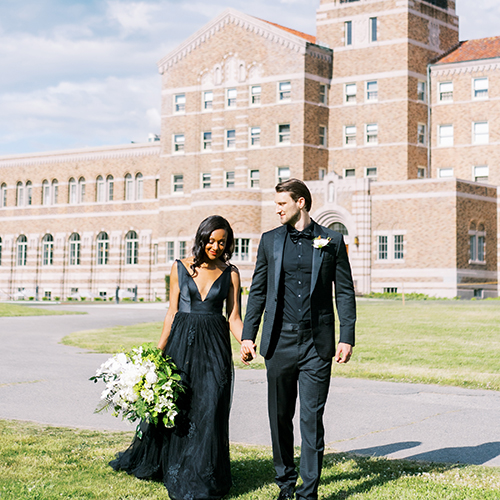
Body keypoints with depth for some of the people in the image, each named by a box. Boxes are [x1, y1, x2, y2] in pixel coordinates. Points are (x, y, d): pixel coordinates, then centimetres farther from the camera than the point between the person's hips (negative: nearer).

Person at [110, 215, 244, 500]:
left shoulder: (230, 273, 3)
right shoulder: (181, 268, 3)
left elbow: (234, 317, 2)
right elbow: (173, 312, 5)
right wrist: (159, 350, 1)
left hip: (215, 344, -1)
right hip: (182, 340, 1)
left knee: (209, 409, -4)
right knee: (173, 404, 7)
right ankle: (159, 462, 31)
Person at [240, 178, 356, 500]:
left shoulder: (332, 241, 3)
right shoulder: (270, 241, 9)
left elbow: (345, 292, 3)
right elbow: (258, 291, 11)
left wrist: (347, 337, -3)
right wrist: (248, 335, 6)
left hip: (317, 344, -2)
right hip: (280, 341, 2)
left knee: (312, 419, -2)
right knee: (280, 417, 9)